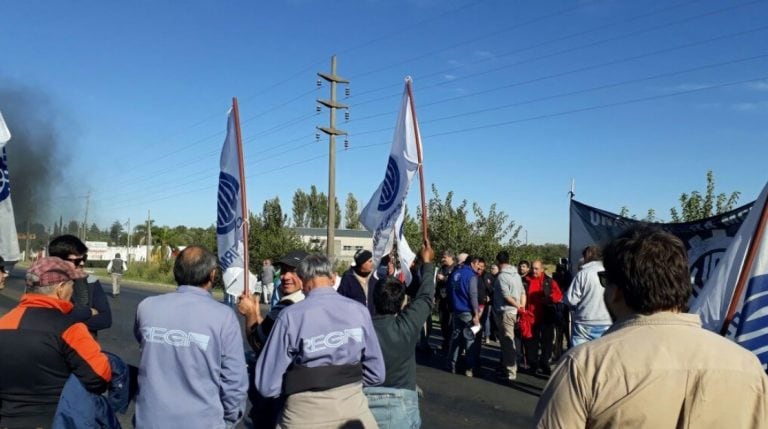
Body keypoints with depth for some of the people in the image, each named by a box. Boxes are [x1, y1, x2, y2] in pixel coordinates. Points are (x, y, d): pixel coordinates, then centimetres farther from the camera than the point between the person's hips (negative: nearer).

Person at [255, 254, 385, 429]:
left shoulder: (290, 316, -13)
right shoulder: (359, 310, -5)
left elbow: (268, 385, -9)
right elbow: (376, 374, 4)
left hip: (305, 414, -1)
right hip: (353, 406, 2)